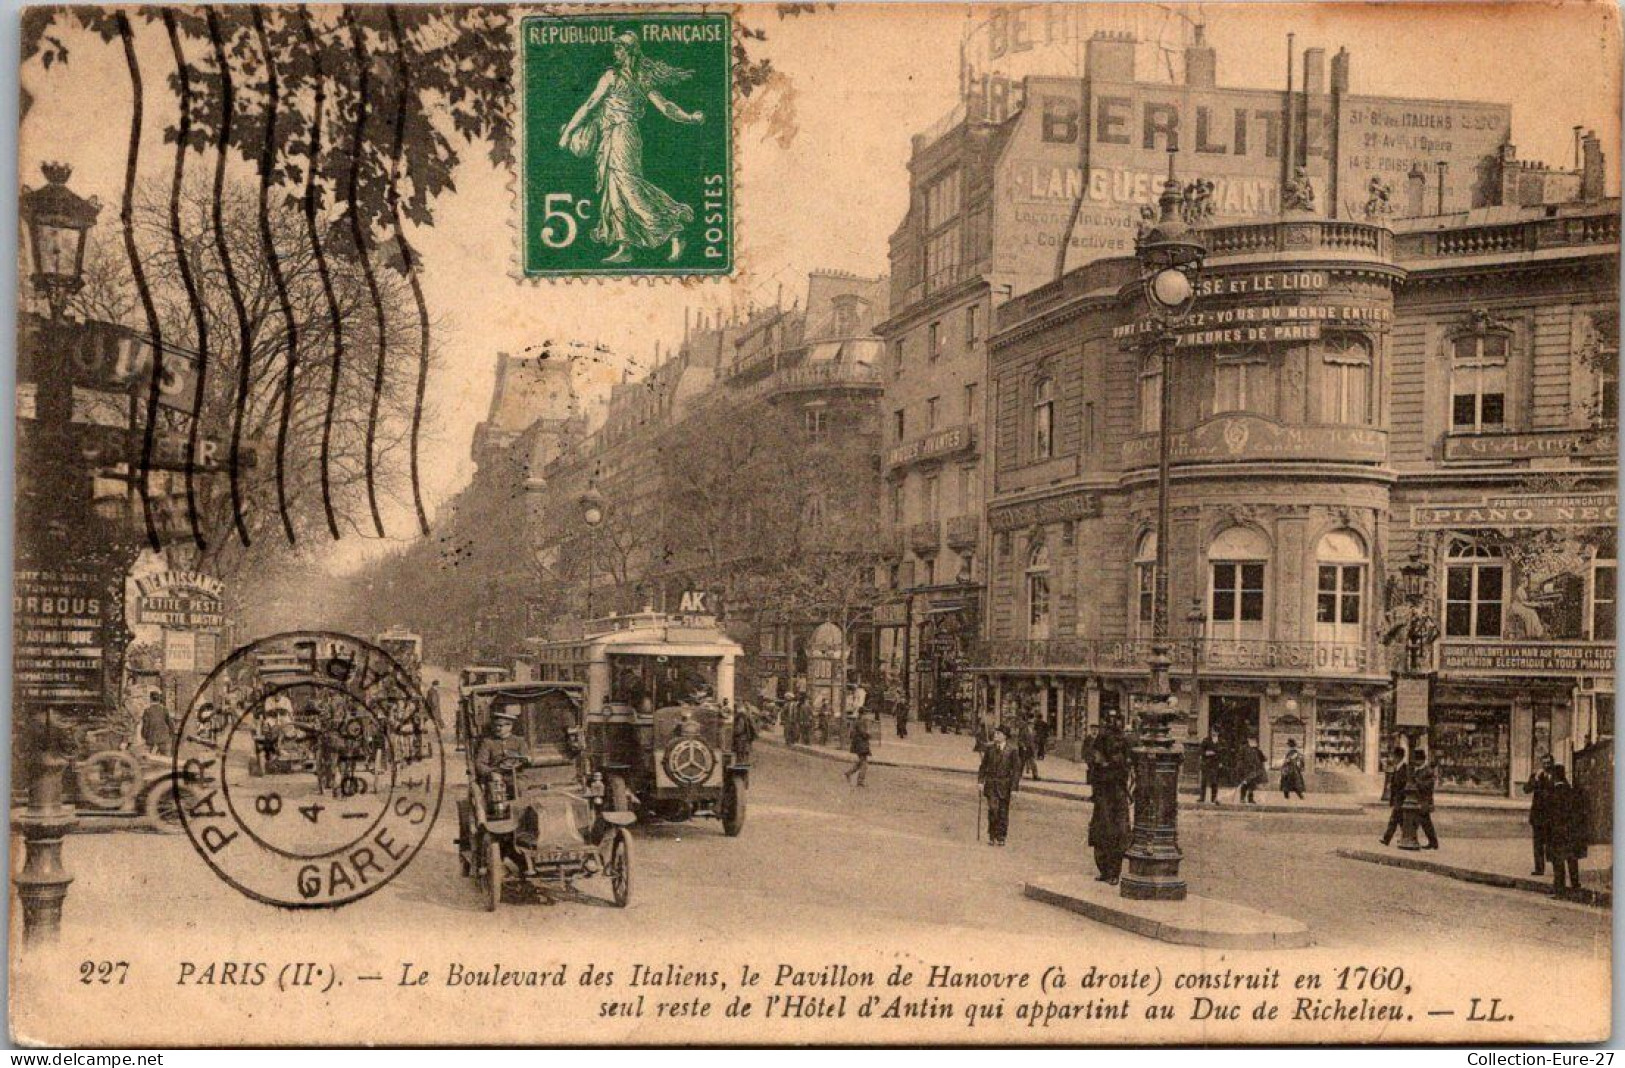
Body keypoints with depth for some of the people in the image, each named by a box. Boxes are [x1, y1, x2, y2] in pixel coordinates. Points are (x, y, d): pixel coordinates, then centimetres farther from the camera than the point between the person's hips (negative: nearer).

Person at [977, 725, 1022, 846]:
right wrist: (980, 781, 1)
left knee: (1003, 812, 6)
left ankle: (1000, 838, 18)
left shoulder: (1012, 752, -5)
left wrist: (1014, 788, -10)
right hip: (991, 784, 1)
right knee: (993, 809, -13)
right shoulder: (990, 749, 5)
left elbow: (1016, 771, -6)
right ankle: (991, 836, -2)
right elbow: (983, 766, 12)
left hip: (1004, 786, -1)